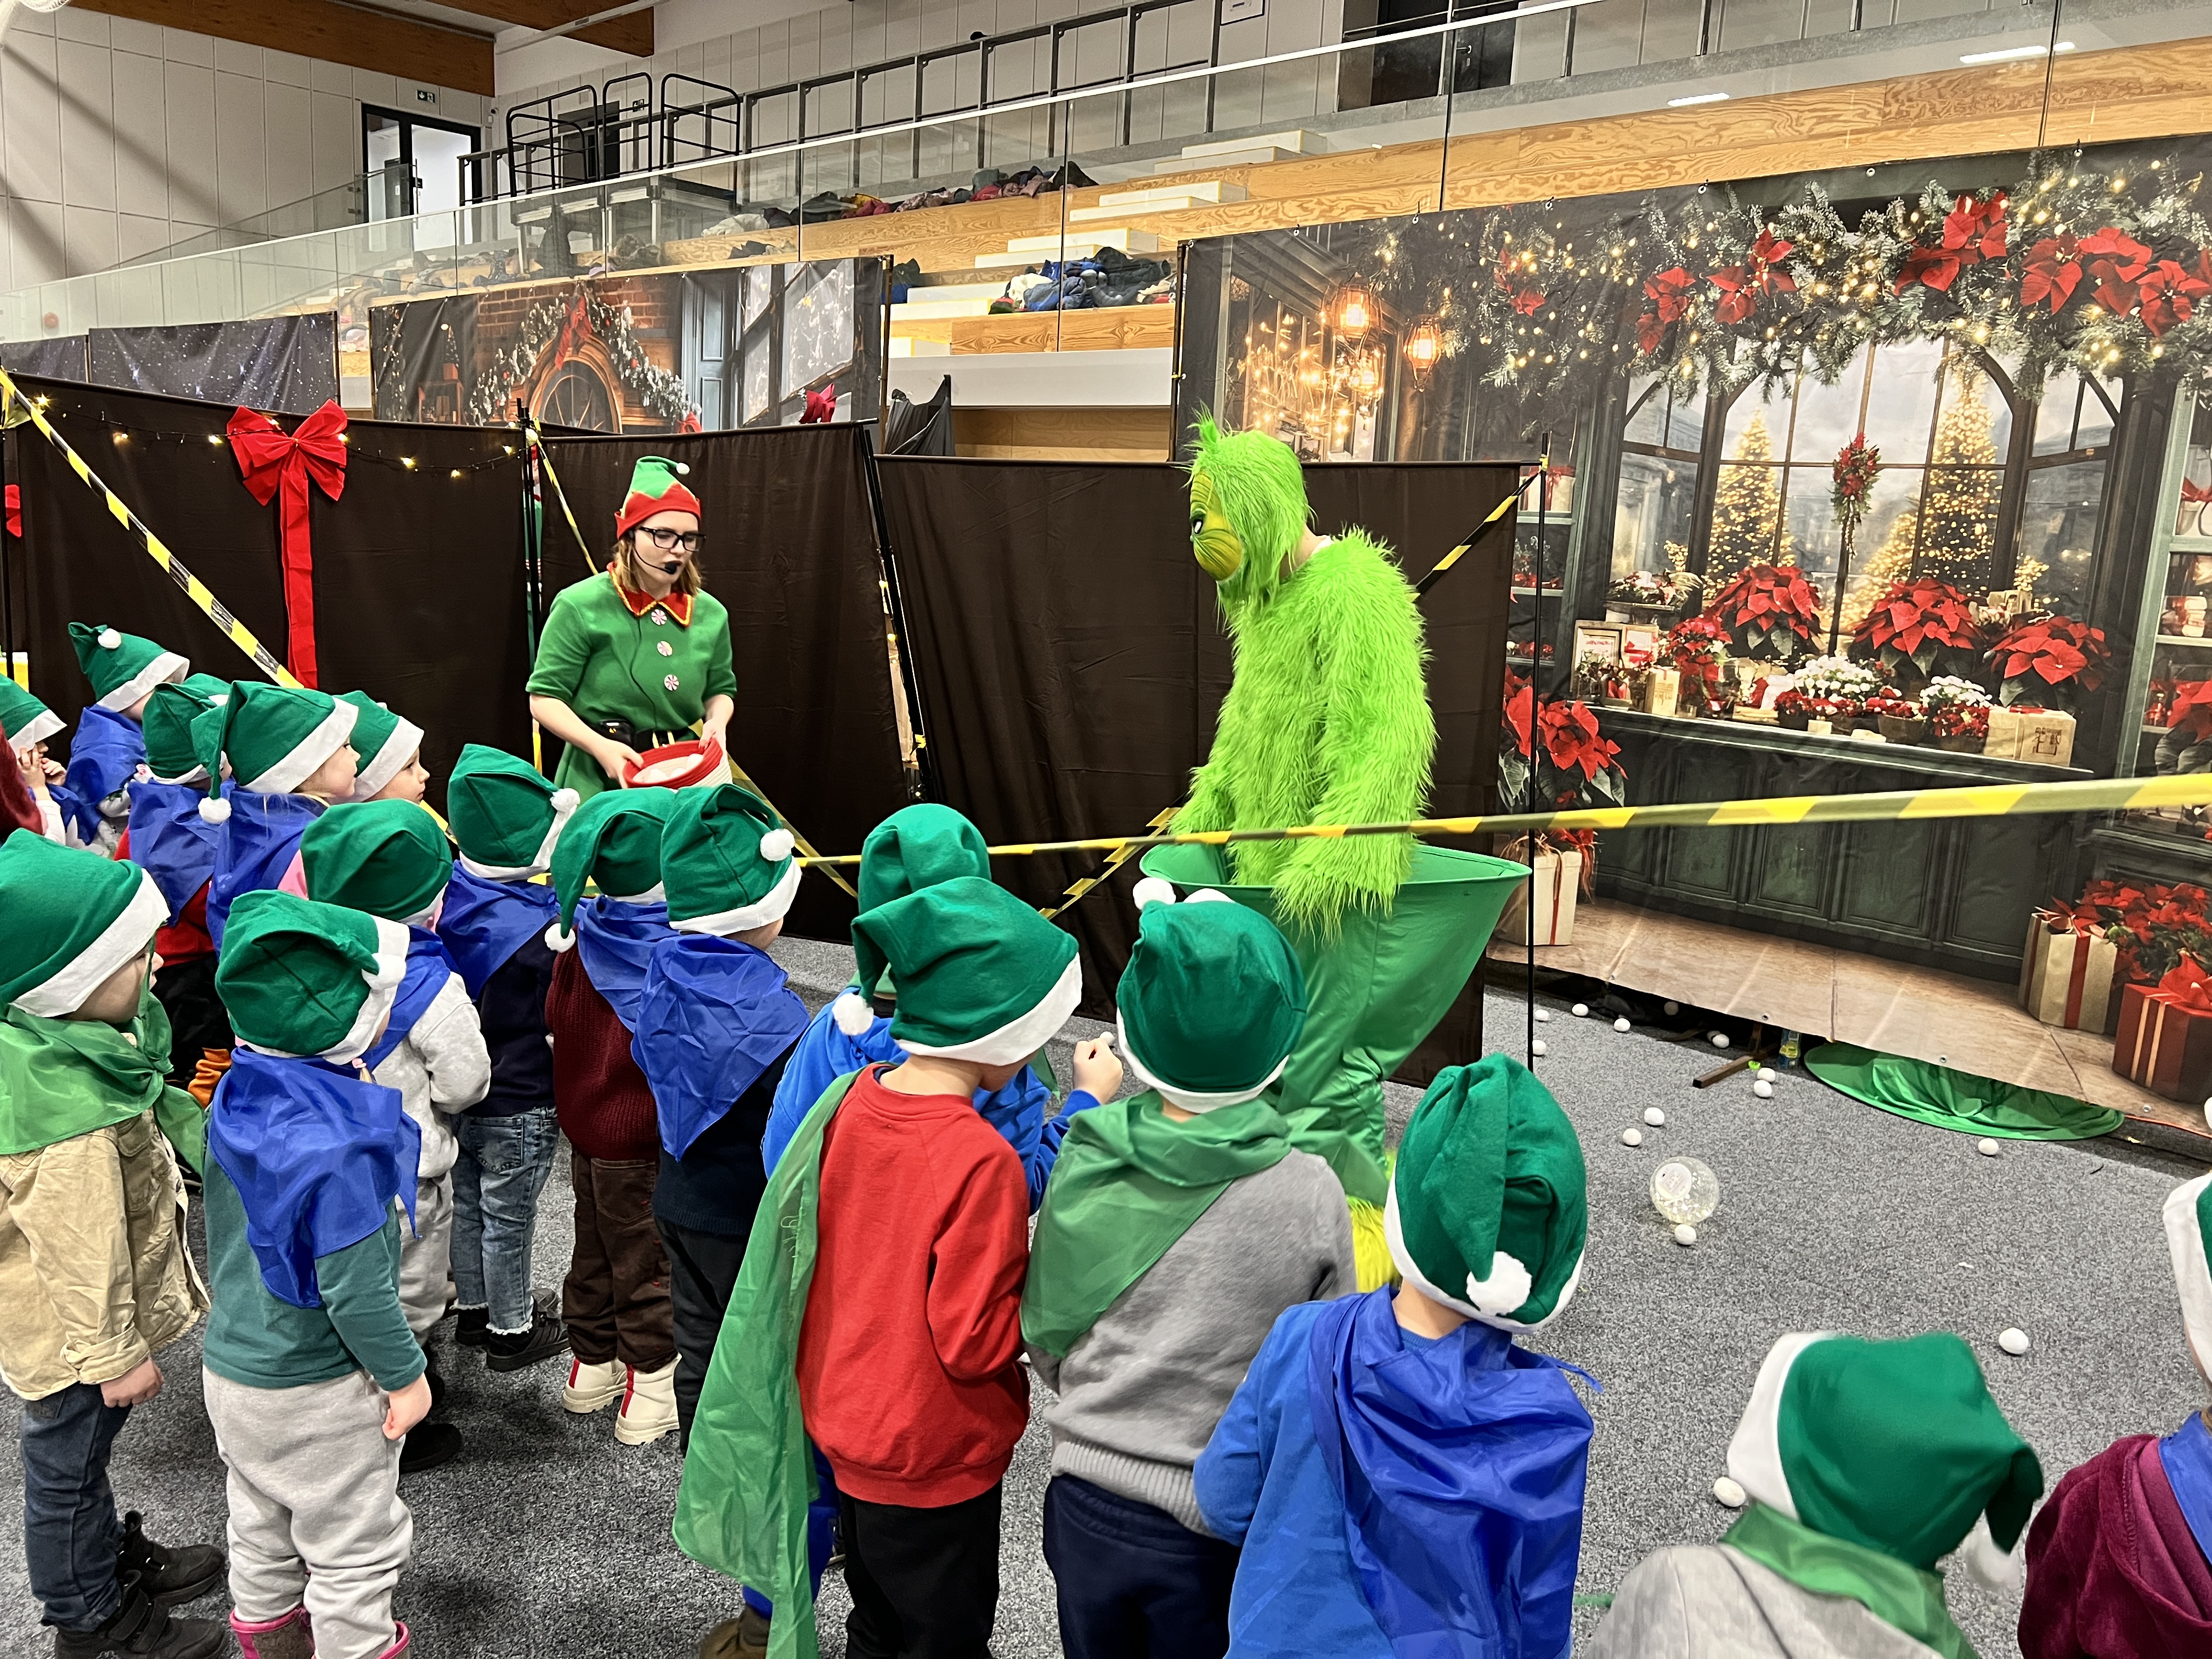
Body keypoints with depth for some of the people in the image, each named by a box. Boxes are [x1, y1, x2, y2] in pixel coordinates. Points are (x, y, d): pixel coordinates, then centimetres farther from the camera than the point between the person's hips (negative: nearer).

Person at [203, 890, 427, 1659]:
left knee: (261, 1524, 30)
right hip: (319, 1393, -8)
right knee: (355, 1548, 15)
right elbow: (354, 1289, -28)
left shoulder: (238, 1096, -9)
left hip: (232, 1360, 8)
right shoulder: (337, 1148, -35)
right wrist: (405, 1376, -14)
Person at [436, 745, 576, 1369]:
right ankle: (511, 1331, 29)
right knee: (509, 1221, 11)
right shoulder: (540, 926, -29)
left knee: (467, 1202, 23)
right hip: (519, 1105, -7)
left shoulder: (449, 896, -7)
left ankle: (473, 1308, 42)